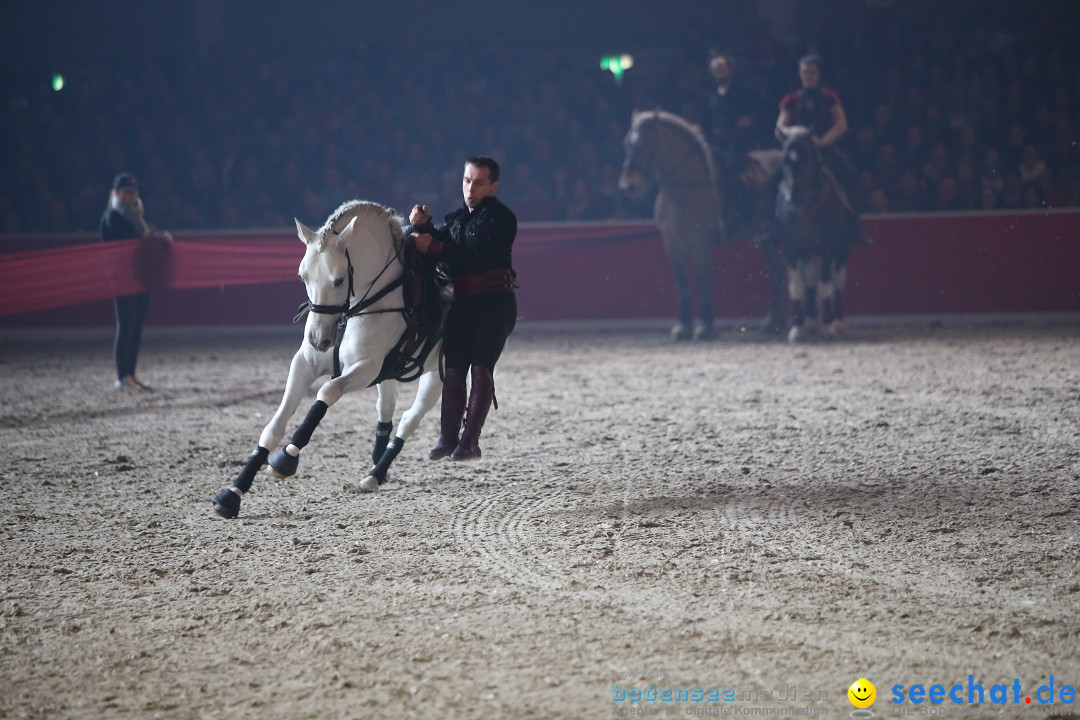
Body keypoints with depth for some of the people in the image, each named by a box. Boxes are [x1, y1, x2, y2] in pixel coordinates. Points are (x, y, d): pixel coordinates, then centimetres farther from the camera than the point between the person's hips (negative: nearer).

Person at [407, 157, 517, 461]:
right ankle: (447, 436, 5)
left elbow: (475, 255, -19)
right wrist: (421, 226, -8)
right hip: (461, 302, 6)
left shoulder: (500, 217, -6)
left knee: (481, 368, -11)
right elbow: (439, 242, 11)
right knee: (453, 369, 0)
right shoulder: (457, 218, 18)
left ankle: (470, 439, -12)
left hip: (493, 301, -6)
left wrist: (434, 247, -25)